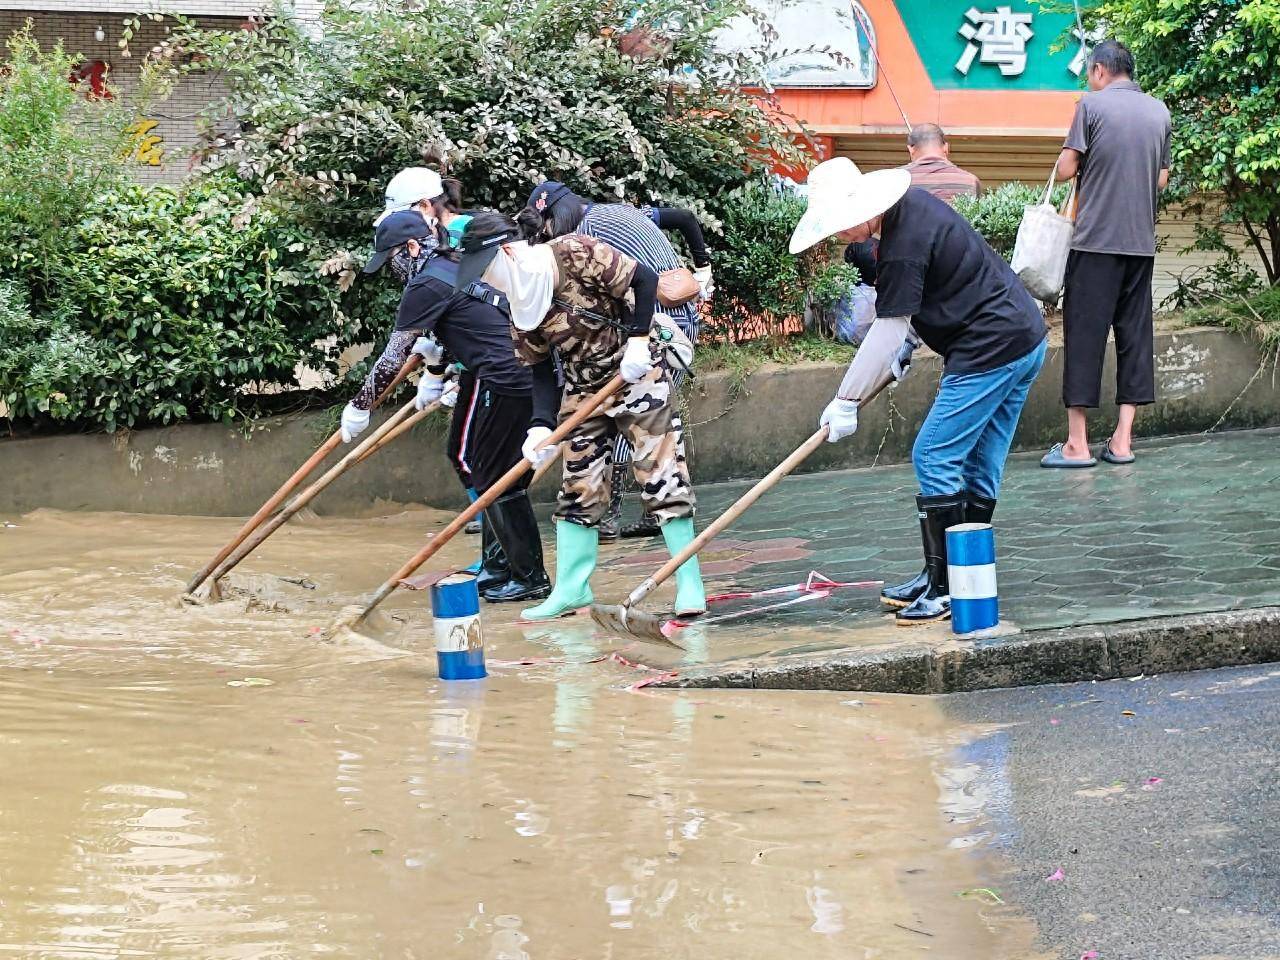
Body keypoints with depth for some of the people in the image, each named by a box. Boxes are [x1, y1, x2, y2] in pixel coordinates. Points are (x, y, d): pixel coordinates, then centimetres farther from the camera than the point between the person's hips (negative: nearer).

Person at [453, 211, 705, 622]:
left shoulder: (575, 254, -21)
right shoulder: (522, 309, -2)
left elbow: (644, 278, -17)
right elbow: (541, 371, 2)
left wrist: (638, 339, -23)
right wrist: (542, 425, -11)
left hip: (637, 373, -6)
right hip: (583, 388, 7)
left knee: (661, 473, -9)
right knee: (578, 484, 7)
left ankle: (689, 584, -4)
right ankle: (572, 589, 15)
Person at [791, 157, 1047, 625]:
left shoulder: (903, 249, -22)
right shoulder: (912, 202, 9)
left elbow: (886, 334, -19)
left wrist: (847, 401, -11)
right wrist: (907, 344, 16)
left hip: (989, 353, -11)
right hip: (1023, 339, 11)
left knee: (935, 458, -9)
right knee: (979, 467, 12)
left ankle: (944, 585, -7)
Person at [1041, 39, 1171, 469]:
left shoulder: (1092, 104, -5)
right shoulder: (1159, 111, 11)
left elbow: (1065, 169, -7)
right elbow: (1162, 179, 16)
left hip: (1096, 239, -5)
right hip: (1142, 241, 5)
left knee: (1085, 334, -1)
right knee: (1135, 335, 8)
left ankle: (1077, 444, -1)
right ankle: (1122, 441, 7)